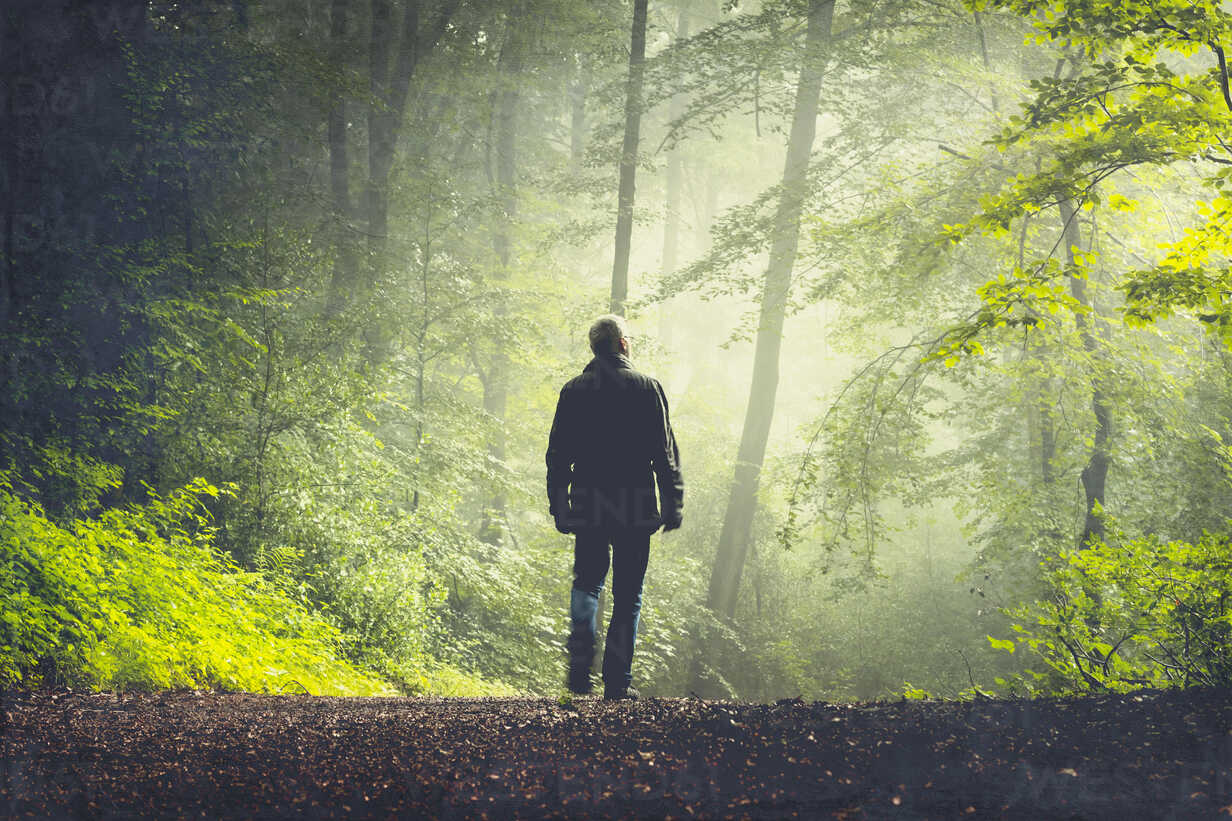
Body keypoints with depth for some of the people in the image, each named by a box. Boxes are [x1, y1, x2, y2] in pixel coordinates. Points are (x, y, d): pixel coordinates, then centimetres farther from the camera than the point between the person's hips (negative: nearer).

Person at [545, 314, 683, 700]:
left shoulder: (574, 391, 4)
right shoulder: (647, 389, -2)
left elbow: (557, 455, 5)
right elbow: (665, 453, -3)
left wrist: (559, 507, 11)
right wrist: (673, 505, 2)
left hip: (587, 507, 2)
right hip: (634, 509, -2)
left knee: (586, 583, 18)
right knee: (627, 596, 6)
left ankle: (580, 664, -3)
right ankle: (617, 680, 4)